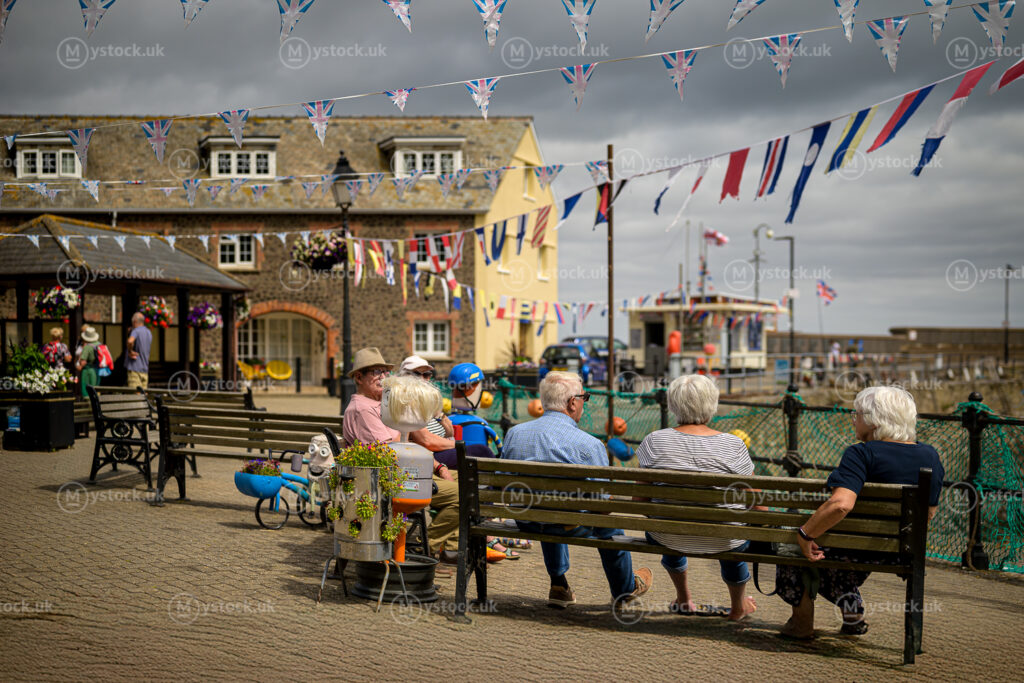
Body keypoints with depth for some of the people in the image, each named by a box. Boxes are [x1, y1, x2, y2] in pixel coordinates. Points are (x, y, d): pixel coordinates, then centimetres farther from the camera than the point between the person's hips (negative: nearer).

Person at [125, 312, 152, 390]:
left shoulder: (136, 331, -11)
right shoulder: (149, 333, 15)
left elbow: (130, 341, -31)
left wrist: (130, 351, -15)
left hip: (135, 368, -8)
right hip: (145, 370, 8)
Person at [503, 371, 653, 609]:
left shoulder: (514, 433, -2)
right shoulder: (589, 444, -17)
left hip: (524, 522, 5)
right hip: (570, 527, -4)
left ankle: (558, 585, 38)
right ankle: (624, 589, 45)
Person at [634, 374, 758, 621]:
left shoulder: (654, 440, -10)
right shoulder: (734, 444, -12)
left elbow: (640, 498, -4)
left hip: (668, 539, 1)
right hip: (723, 541, -1)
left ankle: (683, 600, 56)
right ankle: (737, 607, 54)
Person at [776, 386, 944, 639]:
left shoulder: (862, 454, -23)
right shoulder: (930, 456, -1)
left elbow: (841, 504, -37)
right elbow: (929, 512, 9)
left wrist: (805, 534, -26)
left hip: (859, 549, -7)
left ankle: (802, 623, 26)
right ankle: (853, 612, 36)